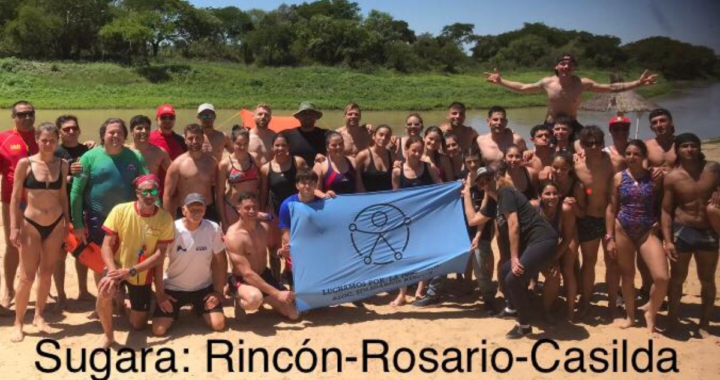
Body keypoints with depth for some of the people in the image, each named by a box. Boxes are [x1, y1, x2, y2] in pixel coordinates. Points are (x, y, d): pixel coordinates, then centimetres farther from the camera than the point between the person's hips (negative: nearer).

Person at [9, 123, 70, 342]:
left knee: (46, 274, 10)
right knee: (27, 277, -2)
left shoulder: (62, 165, 2)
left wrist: (67, 223, 9)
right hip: (31, 225, -3)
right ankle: (18, 323, 12)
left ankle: (39, 316, 27)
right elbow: (15, 197, -4)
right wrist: (14, 227, -9)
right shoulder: (25, 163, -6)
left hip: (56, 225, 3)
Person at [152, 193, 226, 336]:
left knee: (218, 325, -13)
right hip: (173, 288, -1)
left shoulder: (214, 229, -15)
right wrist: (159, 293, -9)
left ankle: (199, 309, 21)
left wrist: (218, 291, -5)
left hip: (204, 287, 1)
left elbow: (220, 261, -4)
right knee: (158, 330, -11)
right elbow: (158, 262, -9)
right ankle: (175, 310, 23)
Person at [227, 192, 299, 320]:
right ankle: (239, 302, -4)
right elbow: (247, 274, -28)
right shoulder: (233, 236, -24)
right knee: (255, 299, -42)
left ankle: (265, 299, 26)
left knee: (294, 313, 0)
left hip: (265, 275, 6)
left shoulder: (264, 227, -3)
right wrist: (277, 294, -30)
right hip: (242, 281, -6)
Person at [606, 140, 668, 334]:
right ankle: (630, 316, 29)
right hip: (623, 231, 1)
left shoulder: (654, 177, -1)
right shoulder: (619, 177, 0)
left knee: (662, 278, -13)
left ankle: (650, 312, 13)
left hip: (648, 231, -1)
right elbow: (611, 209, 3)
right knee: (627, 275, 11)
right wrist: (610, 238, 0)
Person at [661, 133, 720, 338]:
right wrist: (667, 241, -12)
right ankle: (673, 320, 22)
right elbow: (666, 211, -6)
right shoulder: (672, 177, -7)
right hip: (682, 231, -2)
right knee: (677, 278, 8)